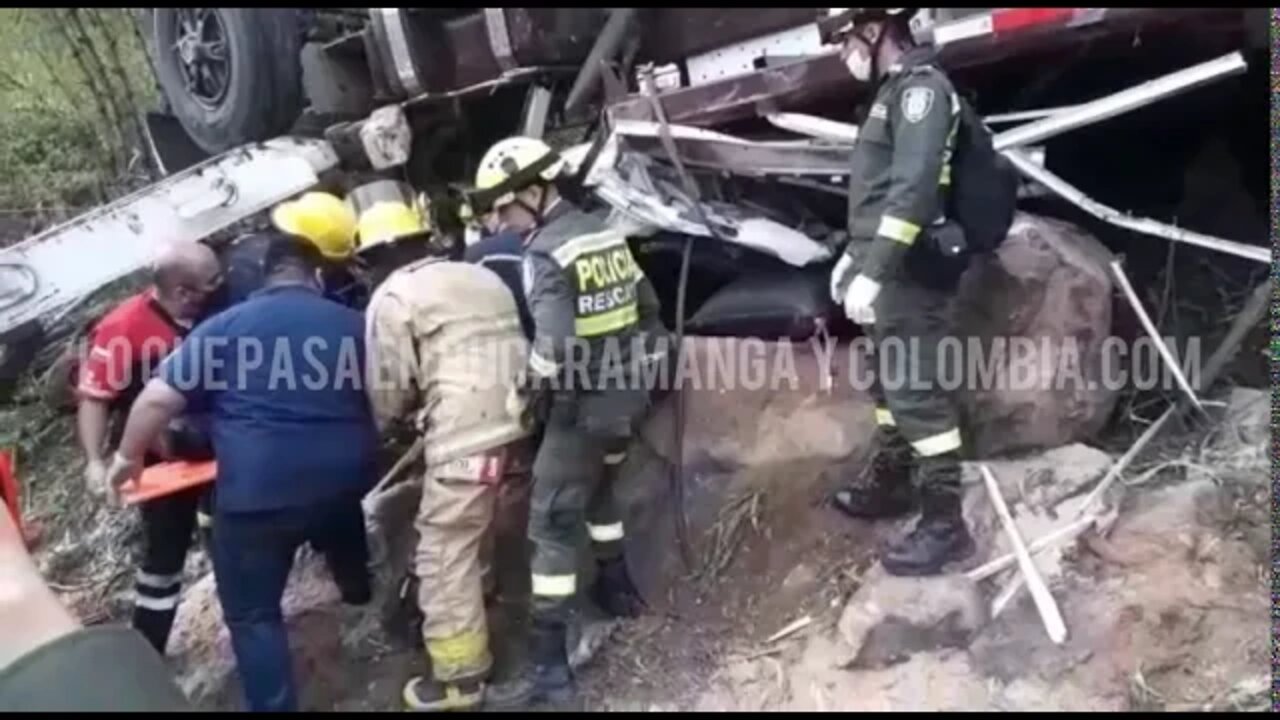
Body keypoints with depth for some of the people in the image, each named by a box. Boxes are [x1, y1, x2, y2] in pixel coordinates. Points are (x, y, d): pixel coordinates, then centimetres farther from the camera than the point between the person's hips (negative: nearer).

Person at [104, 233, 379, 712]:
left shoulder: (225, 326, 1)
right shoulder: (352, 323, 9)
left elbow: (159, 397, -1)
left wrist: (128, 455, 13)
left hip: (258, 491, -4)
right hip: (342, 478, 4)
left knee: (253, 614, 10)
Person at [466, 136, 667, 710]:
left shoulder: (544, 254, -17)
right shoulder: (606, 233, 7)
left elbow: (553, 347, -27)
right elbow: (648, 311, 14)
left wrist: (531, 387, -9)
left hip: (581, 407, -8)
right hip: (627, 395, 8)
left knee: (551, 526, -1)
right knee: (599, 491, 30)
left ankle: (549, 666, 1)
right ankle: (616, 585, 47)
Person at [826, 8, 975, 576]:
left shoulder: (921, 86, -14)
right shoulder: (894, 92, 17)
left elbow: (914, 189, -25)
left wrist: (872, 271, -28)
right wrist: (854, 254, 24)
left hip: (910, 273, -10)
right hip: (889, 268, 11)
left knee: (917, 391, -9)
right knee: (888, 381, 19)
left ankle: (945, 524, -2)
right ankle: (890, 485, 34)